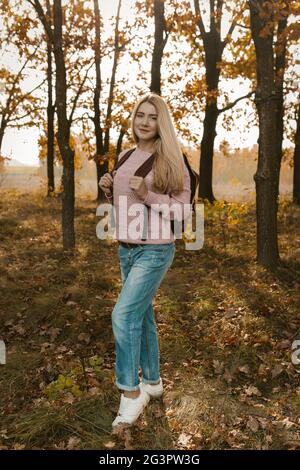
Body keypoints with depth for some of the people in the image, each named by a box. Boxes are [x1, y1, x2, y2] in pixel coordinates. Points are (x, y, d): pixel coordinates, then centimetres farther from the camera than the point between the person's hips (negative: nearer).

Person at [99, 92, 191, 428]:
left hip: (155, 250, -7)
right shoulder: (125, 157, 8)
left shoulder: (171, 160, -9)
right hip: (125, 249, 7)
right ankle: (152, 381, 32)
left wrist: (148, 195, -23)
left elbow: (184, 211, -11)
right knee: (141, 315, 15)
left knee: (123, 314, -12)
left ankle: (131, 392, 7)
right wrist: (108, 190, -2)